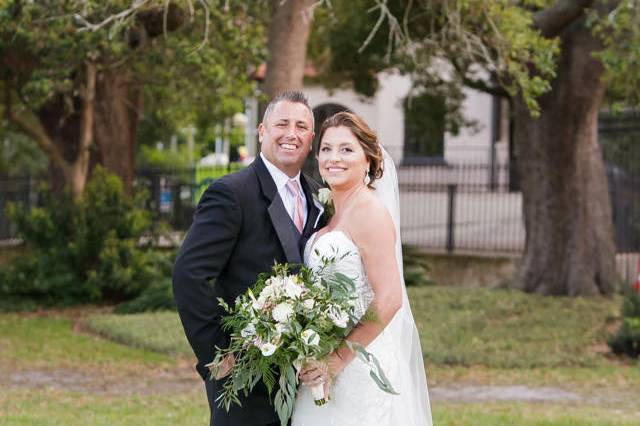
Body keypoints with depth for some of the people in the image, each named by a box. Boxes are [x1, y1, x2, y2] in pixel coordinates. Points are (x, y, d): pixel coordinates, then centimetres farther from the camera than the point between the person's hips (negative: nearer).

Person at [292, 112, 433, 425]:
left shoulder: (369, 210, -13)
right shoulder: (330, 214, 13)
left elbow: (389, 300, -20)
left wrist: (338, 359, -19)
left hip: (360, 366, -8)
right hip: (325, 371, 8)